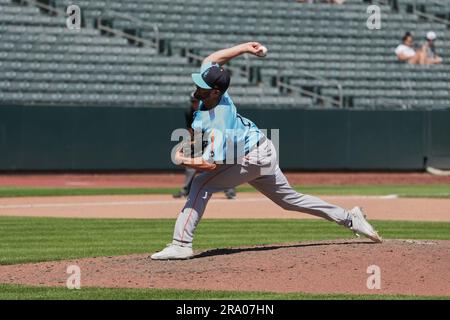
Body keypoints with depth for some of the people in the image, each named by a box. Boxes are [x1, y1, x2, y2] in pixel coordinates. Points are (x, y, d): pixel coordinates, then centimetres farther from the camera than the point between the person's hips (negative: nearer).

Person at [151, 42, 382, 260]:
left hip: (253, 159, -10)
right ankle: (350, 219, 27)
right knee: (290, 199, 20)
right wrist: (244, 48, 5)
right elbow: (211, 59, 6)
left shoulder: (217, 124, -33)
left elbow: (211, 164, -35)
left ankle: (181, 244, -20)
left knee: (201, 185, -17)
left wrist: (182, 160, -22)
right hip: (264, 151, 10)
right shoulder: (211, 90, -12)